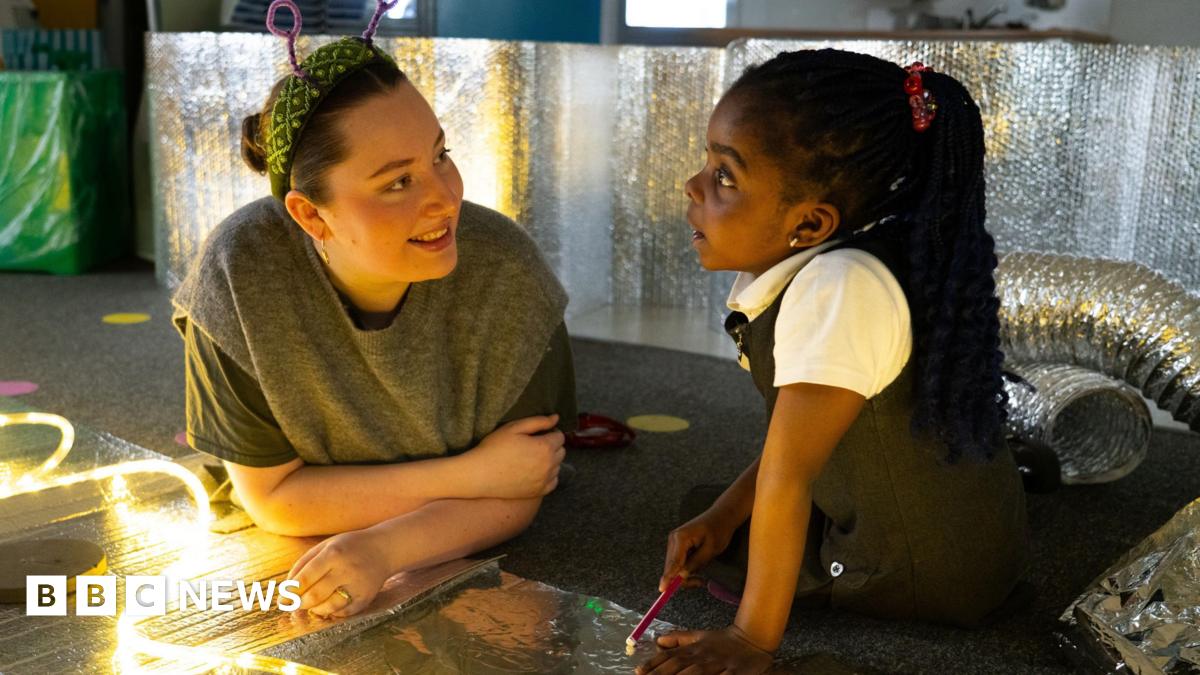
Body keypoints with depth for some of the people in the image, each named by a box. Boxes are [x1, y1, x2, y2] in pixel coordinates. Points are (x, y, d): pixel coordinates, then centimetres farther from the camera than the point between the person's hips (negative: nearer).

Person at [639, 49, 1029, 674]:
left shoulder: (838, 289, -36)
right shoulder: (795, 269, -6)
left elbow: (787, 476, -32)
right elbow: (800, 429, 3)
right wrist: (722, 514, -1)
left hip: (927, 576, -8)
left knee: (712, 559, 4)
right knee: (701, 508, 21)